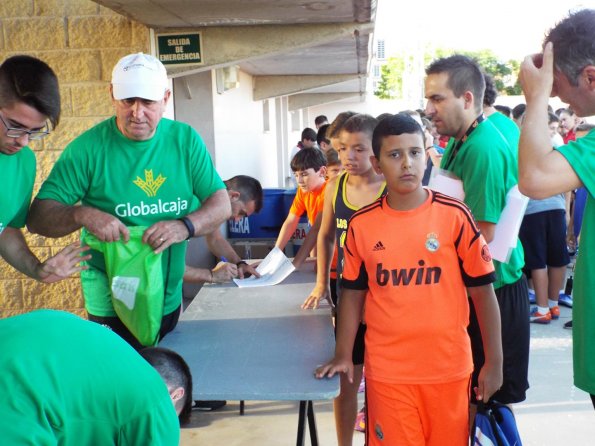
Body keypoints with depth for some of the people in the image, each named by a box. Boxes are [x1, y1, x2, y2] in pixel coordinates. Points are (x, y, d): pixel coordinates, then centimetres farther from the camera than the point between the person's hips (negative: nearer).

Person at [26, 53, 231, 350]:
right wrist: (82, 215, -33)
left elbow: (222, 204, -5)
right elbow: (37, 217, -12)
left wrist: (186, 226, -25)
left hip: (170, 300, 4)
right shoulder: (89, 147, -13)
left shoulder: (185, 139, -4)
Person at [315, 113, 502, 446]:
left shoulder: (455, 216, -7)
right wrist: (343, 356, 2)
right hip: (386, 369, 1)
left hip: (448, 366, 0)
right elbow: (353, 293, 7)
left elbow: (483, 291, -2)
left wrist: (494, 362, -2)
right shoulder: (361, 225, -2)